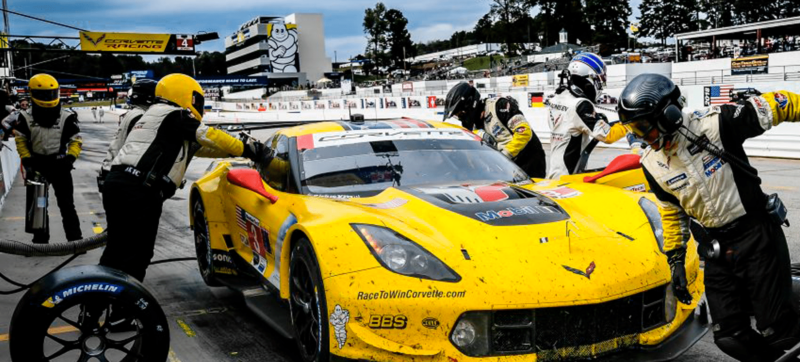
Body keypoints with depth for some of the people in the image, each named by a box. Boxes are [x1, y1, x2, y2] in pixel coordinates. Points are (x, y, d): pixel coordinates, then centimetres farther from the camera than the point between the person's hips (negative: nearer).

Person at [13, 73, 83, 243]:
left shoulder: (66, 116, -8)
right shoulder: (26, 117, -4)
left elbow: (76, 140, -3)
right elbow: (21, 140, 4)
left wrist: (70, 158, -17)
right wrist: (26, 161, -6)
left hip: (59, 165, -2)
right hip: (36, 165, 2)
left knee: (66, 204, 1)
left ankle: (75, 239, 8)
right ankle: (40, 240, 24)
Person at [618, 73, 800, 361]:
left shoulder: (711, 124, -18)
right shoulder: (653, 166, 0)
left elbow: (771, 107, -9)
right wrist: (675, 260, 12)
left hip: (758, 234, -5)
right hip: (718, 248, 5)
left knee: (777, 332, -4)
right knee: (730, 338, 3)